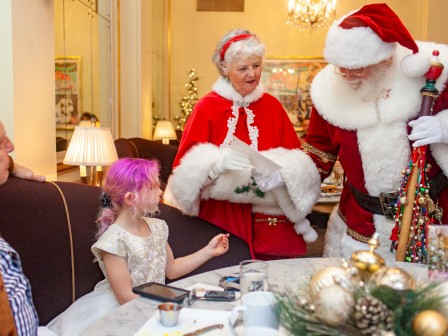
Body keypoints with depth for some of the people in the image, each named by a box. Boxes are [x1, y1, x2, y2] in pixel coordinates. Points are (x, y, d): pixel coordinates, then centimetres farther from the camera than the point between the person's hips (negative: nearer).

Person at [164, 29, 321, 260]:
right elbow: (185, 164, -5)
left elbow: (296, 161, 7)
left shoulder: (272, 106, 8)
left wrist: (281, 174, -15)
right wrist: (218, 162, -24)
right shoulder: (207, 107, -1)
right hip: (222, 221, -2)